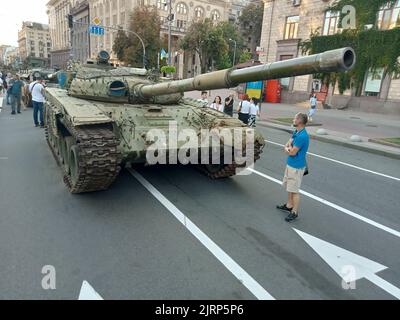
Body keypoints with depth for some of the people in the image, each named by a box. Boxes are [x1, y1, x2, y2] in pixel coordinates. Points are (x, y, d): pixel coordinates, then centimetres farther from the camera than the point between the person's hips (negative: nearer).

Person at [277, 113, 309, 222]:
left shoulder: (302, 136, -25)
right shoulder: (296, 132, 6)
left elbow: (292, 152, -21)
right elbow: (287, 145, 10)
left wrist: (288, 148, -1)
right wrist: (288, 149, -12)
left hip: (296, 167, -10)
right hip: (290, 164, 10)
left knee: (294, 190, 0)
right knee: (289, 187, 22)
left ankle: (294, 212, 13)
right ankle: (289, 205, 37)